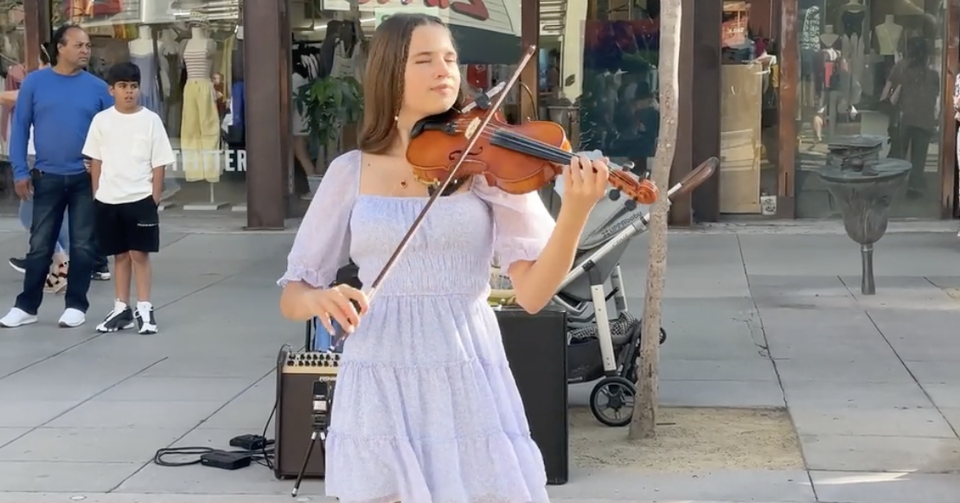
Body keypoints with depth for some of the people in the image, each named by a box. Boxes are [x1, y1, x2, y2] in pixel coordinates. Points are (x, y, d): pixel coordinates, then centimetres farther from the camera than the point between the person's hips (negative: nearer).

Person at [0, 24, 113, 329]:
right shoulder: (35, 82, -2)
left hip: (86, 179, 0)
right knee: (40, 244, 6)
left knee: (83, 245, 4)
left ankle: (76, 305, 15)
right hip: (47, 178, 0)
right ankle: (27, 306, 15)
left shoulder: (97, 87, 0)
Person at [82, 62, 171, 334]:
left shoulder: (151, 120, -3)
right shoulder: (102, 120, 3)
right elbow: (96, 161, 8)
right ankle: (122, 309, 18)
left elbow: (159, 164, -1)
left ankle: (144, 309, 6)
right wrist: (97, 195, 4)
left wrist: (154, 199, -4)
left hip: (140, 198, -2)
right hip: (108, 200, 2)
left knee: (139, 253, -1)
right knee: (120, 255, 11)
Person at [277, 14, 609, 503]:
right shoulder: (351, 171, 5)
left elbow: (532, 292, -8)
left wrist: (575, 214, -24)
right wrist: (317, 298, -16)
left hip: (468, 385, 0)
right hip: (380, 390, 1)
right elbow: (291, 297, 7)